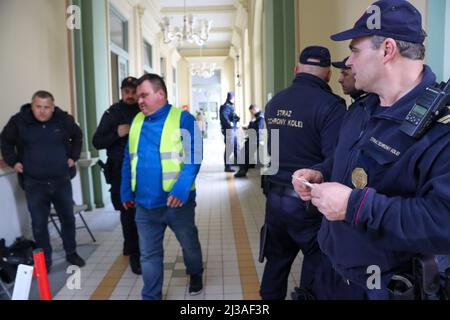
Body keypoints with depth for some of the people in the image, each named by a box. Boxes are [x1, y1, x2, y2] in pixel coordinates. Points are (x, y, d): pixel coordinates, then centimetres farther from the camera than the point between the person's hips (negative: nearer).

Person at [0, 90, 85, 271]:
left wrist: (73, 157, 6)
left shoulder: (64, 119, -4)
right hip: (34, 183, -1)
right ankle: (44, 260, 21)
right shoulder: (19, 121, -7)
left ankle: (71, 253, 30)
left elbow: (77, 136, 15)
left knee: (68, 218, 12)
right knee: (39, 224, 4)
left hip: (61, 181, 1)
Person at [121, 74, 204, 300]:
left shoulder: (183, 119, -10)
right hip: (144, 203, 4)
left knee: (189, 244, 19)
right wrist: (126, 191, 11)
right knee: (149, 254, 11)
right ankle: (151, 297, 28)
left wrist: (181, 189, -27)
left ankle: (195, 275, 48)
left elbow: (193, 158, -16)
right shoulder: (137, 121, 7)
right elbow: (129, 160, 13)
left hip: (176, 201, -3)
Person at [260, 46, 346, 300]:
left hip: (275, 197, 6)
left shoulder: (274, 103, 4)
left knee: (276, 260, 21)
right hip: (309, 203, -6)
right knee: (317, 267, 11)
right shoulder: (330, 105, -16)